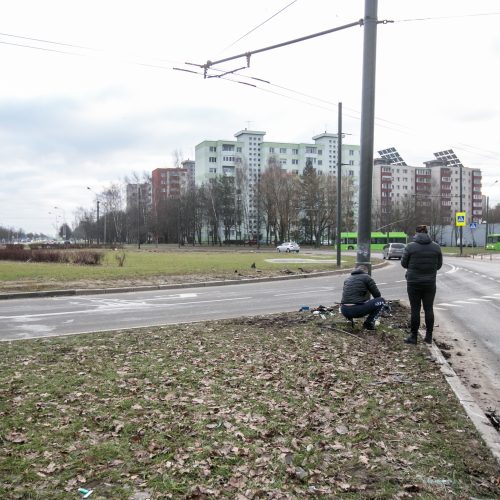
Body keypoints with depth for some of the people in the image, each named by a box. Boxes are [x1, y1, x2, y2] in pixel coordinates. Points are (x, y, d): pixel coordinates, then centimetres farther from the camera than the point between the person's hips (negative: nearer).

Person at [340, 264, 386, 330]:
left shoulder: (347, 279, 22)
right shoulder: (367, 277, 6)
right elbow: (377, 295, 8)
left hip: (344, 311, 6)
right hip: (356, 310, -6)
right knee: (381, 300, 9)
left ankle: (349, 318, 17)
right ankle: (368, 323, 6)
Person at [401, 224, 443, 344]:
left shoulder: (410, 246, -9)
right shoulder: (436, 247, 0)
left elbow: (404, 263, -1)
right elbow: (439, 265, 7)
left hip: (414, 282, -2)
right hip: (430, 283, 2)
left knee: (415, 309, 3)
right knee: (429, 309, 9)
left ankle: (413, 336, 8)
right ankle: (429, 337, 13)